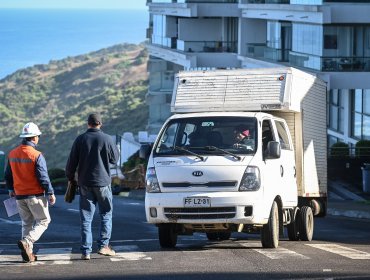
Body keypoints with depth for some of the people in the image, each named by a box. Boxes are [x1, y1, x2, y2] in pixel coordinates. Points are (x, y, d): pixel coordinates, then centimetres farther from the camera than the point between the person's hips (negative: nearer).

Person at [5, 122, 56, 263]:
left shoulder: (12, 154, 3)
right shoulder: (36, 156, -16)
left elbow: (8, 175, 13)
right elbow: (43, 177, -15)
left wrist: (11, 189, 27)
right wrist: (50, 193, -6)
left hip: (19, 195, 6)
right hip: (35, 195, -6)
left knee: (27, 223, 16)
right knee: (43, 221, 5)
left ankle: (28, 254, 12)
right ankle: (27, 241, -16)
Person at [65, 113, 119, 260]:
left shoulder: (80, 139, -2)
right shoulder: (106, 139, -6)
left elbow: (72, 162, 1)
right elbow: (114, 159, 5)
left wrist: (70, 177, 16)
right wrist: (114, 147, 22)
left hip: (85, 183, 1)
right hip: (103, 182, -1)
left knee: (86, 218, 3)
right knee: (106, 214, 13)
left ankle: (86, 251, -1)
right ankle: (103, 245, 4)